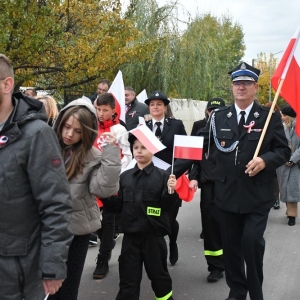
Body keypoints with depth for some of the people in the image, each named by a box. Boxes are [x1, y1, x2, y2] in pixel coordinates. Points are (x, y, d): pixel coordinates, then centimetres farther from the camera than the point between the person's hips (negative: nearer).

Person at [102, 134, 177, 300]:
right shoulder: (125, 176, 6)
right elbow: (118, 206, 7)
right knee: (128, 279, 8)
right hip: (130, 236, 2)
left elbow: (166, 206, -7)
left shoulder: (162, 176, -4)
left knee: (158, 274, 16)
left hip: (154, 236, -2)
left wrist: (170, 192, -24)